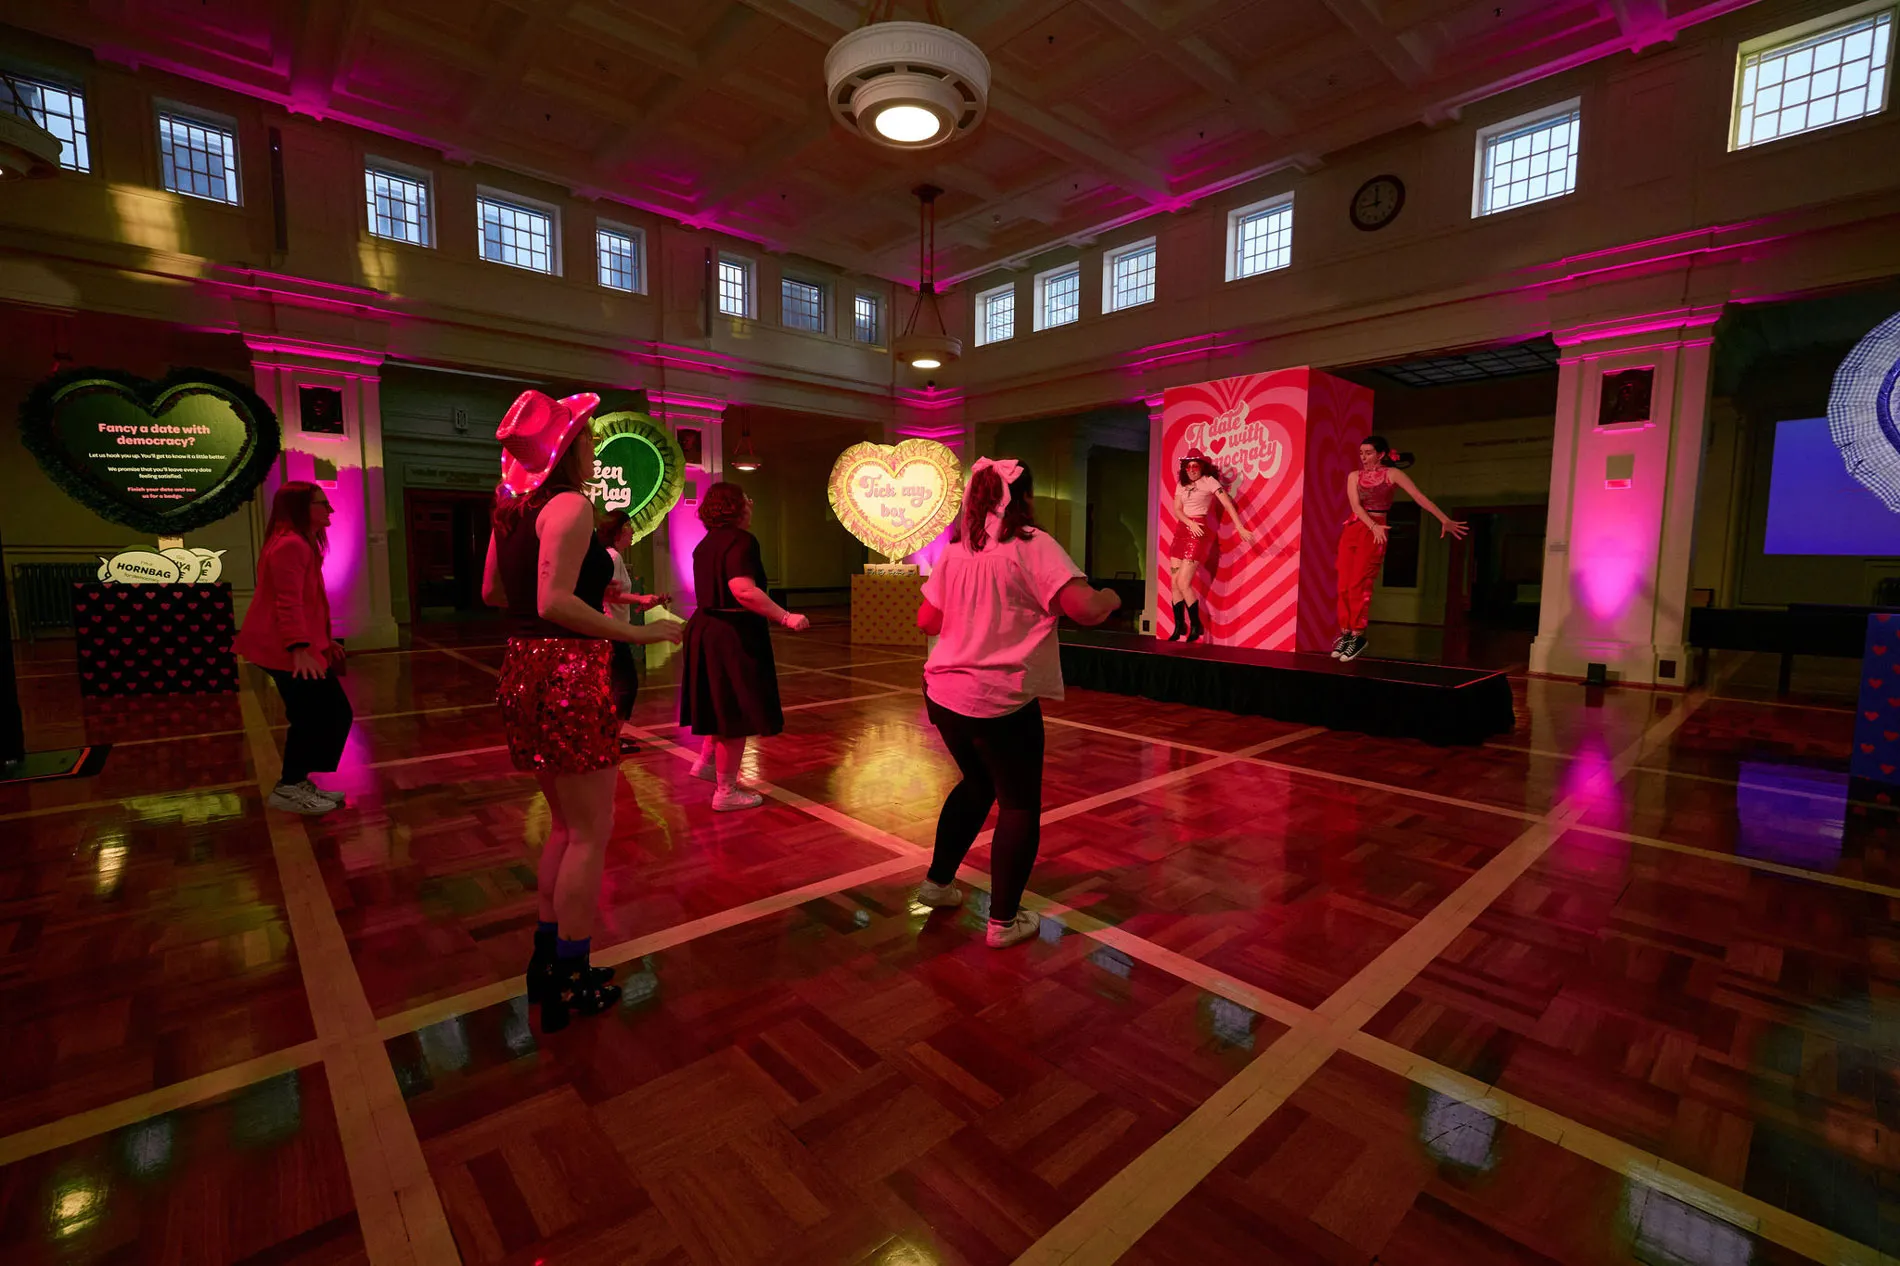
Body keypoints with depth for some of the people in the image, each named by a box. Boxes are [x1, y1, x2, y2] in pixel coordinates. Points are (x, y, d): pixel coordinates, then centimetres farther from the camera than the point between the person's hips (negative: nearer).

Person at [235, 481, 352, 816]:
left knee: (332, 713, 11)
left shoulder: (303, 544, 20)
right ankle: (288, 789, 5)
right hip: (287, 649, -11)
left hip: (301, 646, 11)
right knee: (317, 716, -7)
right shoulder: (290, 544, -16)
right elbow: (289, 602, -24)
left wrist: (323, 640, 30)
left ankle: (297, 782, 20)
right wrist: (299, 648, -31)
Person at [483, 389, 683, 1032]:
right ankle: (570, 983, 14)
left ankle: (546, 960, 32)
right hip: (569, 673, -9)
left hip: (523, 668, 9)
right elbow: (555, 603, -22)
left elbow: (492, 592, 19)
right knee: (590, 833, 3)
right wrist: (637, 632, -19)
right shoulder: (570, 506, -14)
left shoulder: (512, 508, 13)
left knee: (565, 824, 21)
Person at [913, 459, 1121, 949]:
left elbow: (926, 620, 14)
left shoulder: (954, 550, 8)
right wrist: (1109, 598, 0)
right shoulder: (1032, 545, -11)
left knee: (976, 784, 28)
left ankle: (938, 880, 38)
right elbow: (1083, 607, -21)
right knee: (1019, 804, 10)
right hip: (1000, 700, -7)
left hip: (943, 693, 7)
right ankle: (1004, 921, 18)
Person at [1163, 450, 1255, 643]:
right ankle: (1179, 626, 15)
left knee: (1183, 583, -13)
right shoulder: (1182, 484, 13)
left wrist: (1240, 528, -24)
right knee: (1173, 582, 4)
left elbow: (1228, 504, -13)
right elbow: (1176, 510, 3)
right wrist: (1190, 523, -16)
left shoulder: (1209, 481, -4)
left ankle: (1196, 625, 2)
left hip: (1199, 533, -6)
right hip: (1181, 531, 6)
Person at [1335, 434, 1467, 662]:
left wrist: (1445, 520, -9)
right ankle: (1346, 633, 8)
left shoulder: (1392, 473, 1)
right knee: (1344, 585, -1)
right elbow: (1355, 505, -4)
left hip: (1374, 532, -4)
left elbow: (1420, 497, -5)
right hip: (1352, 530, 4)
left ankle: (1358, 636, -3)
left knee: (1359, 584, -11)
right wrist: (1373, 526, -19)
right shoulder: (1354, 476, 9)